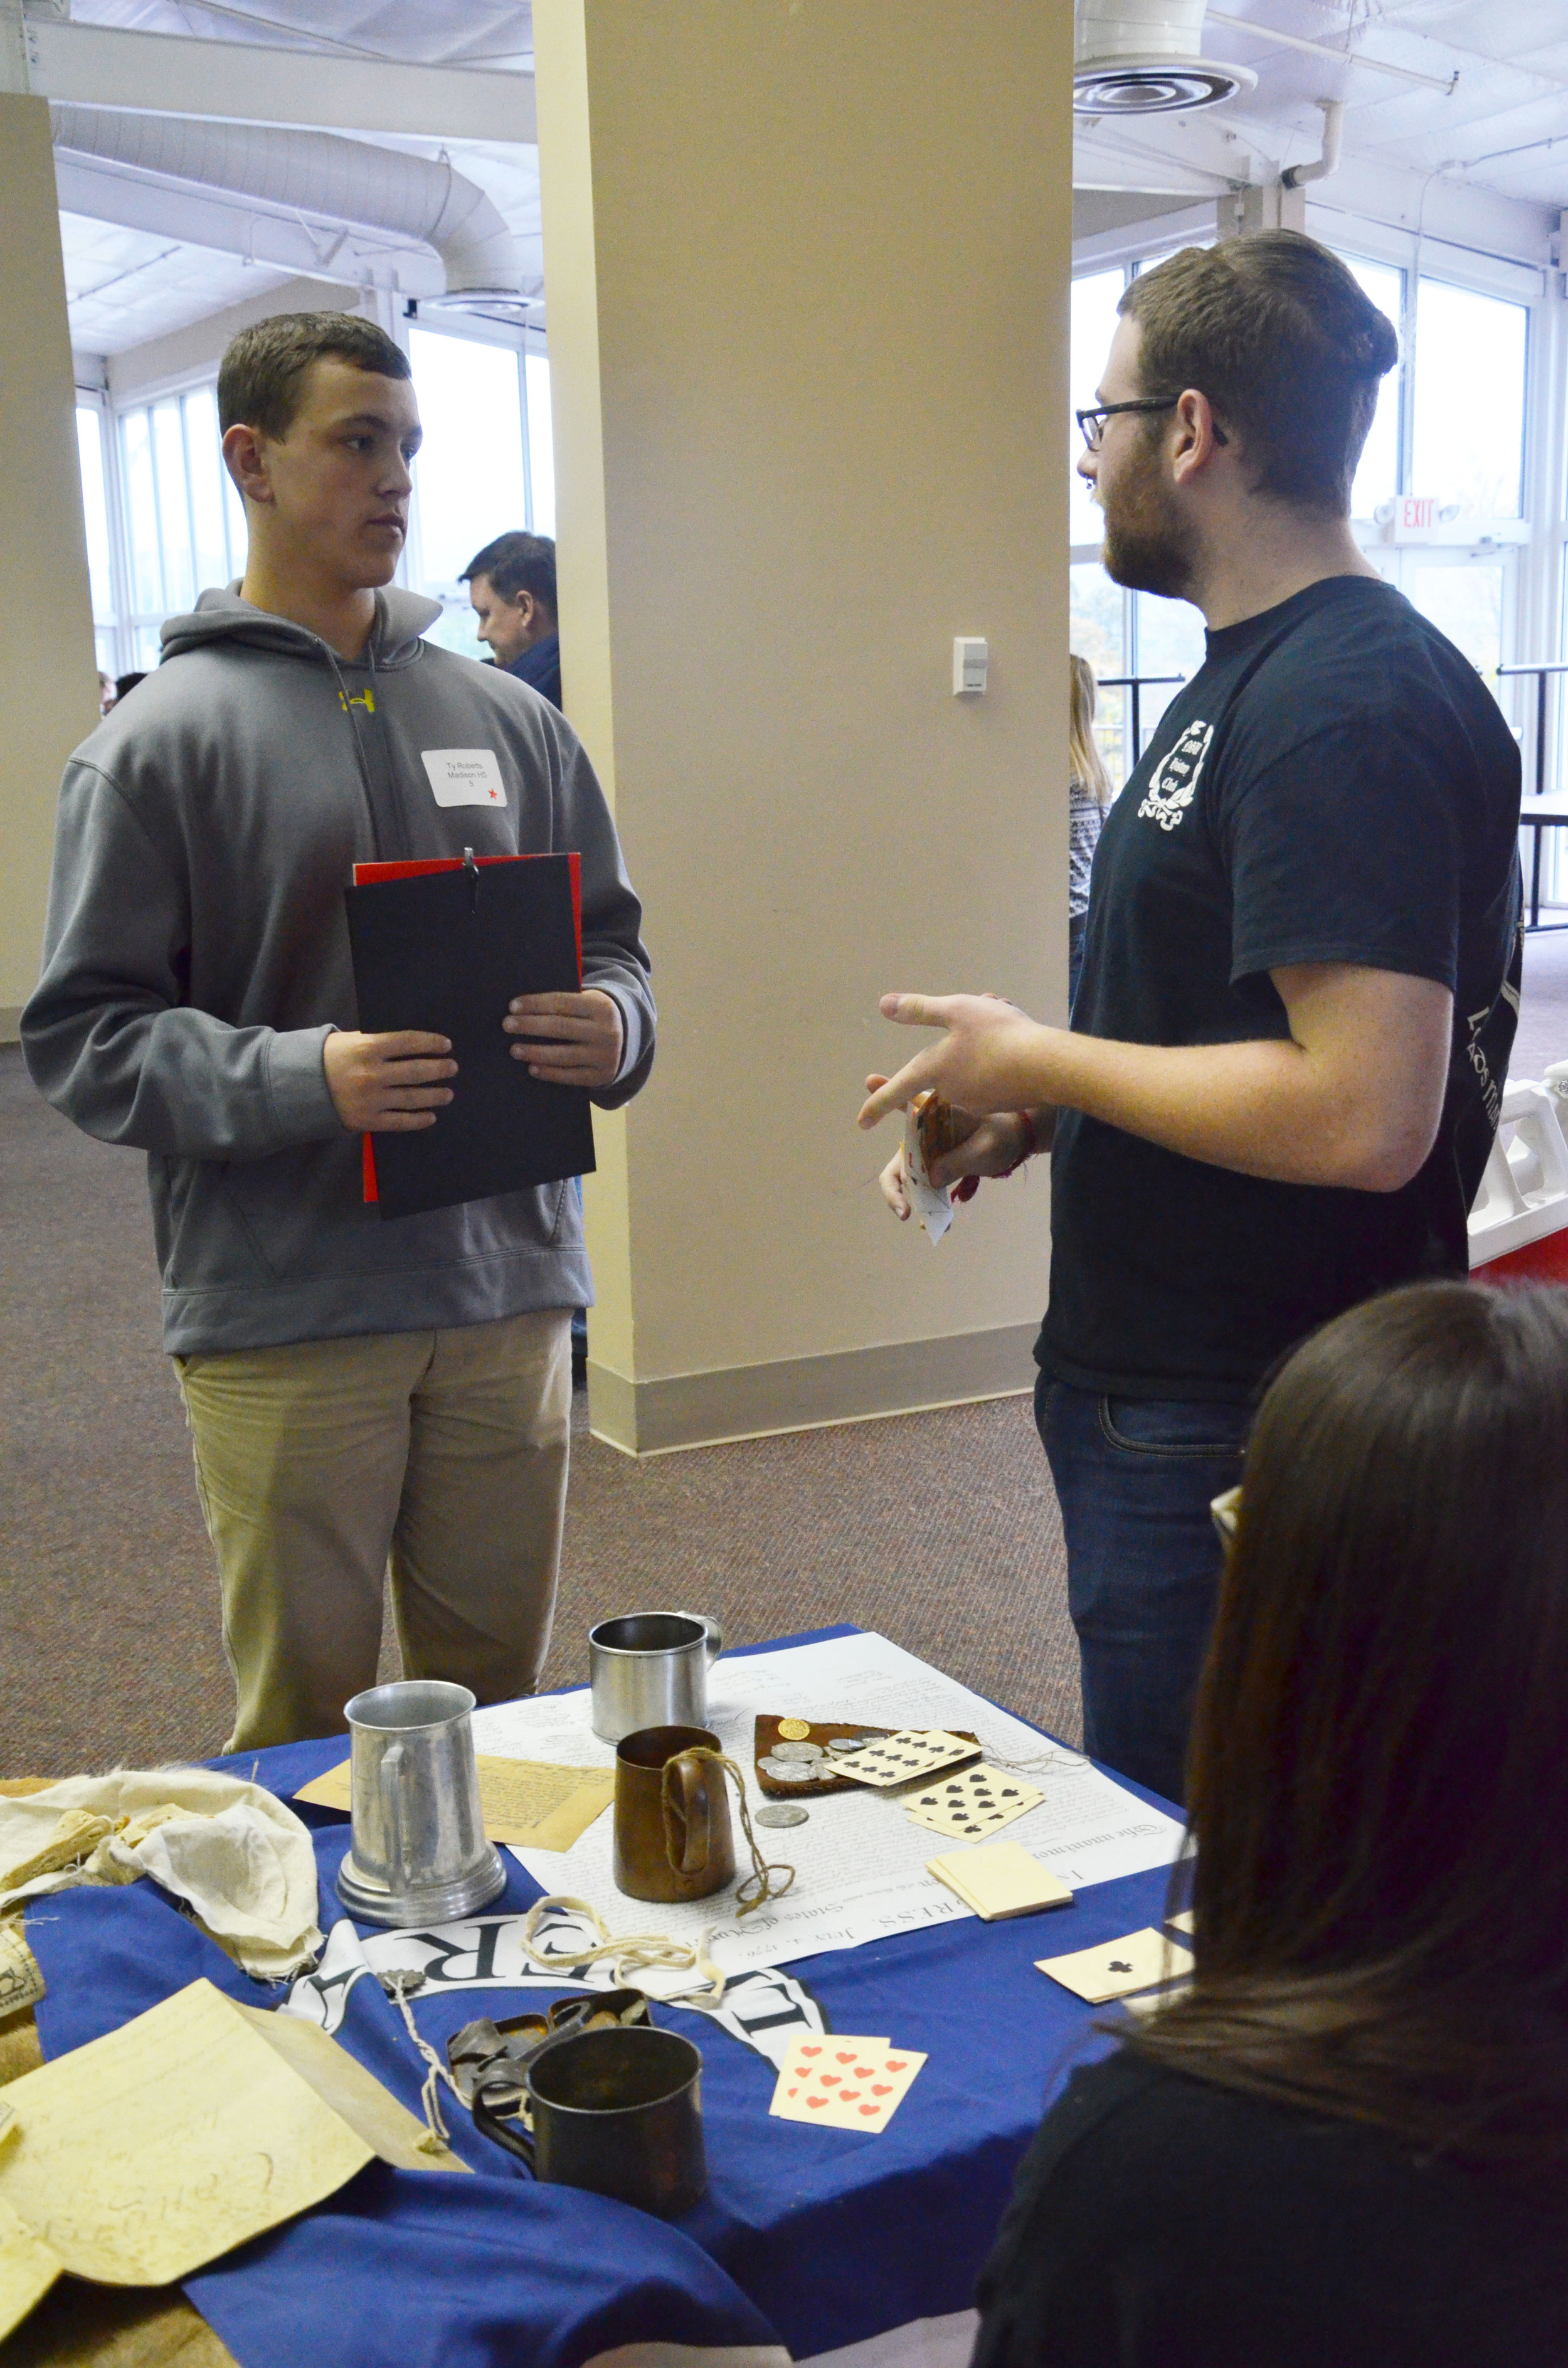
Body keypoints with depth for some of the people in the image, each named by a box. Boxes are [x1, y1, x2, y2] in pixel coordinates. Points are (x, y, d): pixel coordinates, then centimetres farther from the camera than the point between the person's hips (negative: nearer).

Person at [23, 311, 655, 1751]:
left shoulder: (506, 716, 10)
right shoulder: (162, 738, -3)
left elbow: (610, 943, 16)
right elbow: (82, 1036, -7)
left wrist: (613, 1026, -7)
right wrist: (302, 1078, -22)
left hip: (506, 1294, 4)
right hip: (282, 1320, -4)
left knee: (497, 1706, 16)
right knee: (305, 1724, 7)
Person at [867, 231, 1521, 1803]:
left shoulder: (1347, 711, -21)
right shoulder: (1251, 674, 13)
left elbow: (1363, 1112, -29)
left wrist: (1040, 1059, -18)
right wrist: (1026, 1119, 6)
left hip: (1245, 1442, -10)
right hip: (1158, 1388, 10)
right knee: (1150, 1856, 23)